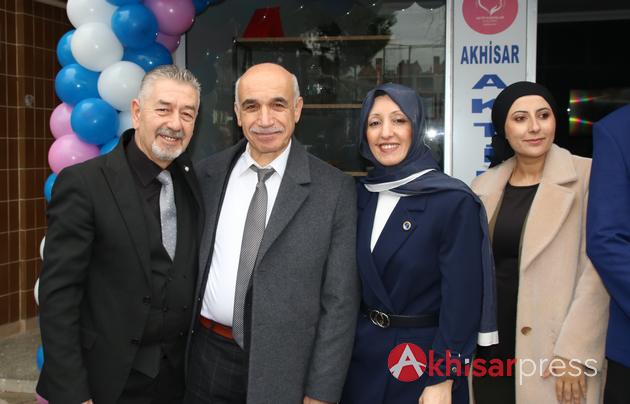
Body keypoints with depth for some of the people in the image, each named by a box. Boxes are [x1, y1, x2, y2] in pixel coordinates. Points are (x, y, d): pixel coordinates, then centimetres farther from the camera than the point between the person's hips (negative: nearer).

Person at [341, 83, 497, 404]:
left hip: (426, 359, -5)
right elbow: (353, 282, 7)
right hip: (362, 354, 5)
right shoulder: (361, 196, 1)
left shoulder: (455, 201, -15)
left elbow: (461, 300, -15)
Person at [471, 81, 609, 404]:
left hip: (549, 354, -4)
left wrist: (574, 352, -15)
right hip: (490, 349, 4)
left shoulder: (587, 177, -6)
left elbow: (596, 270, -10)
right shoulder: (484, 187, 7)